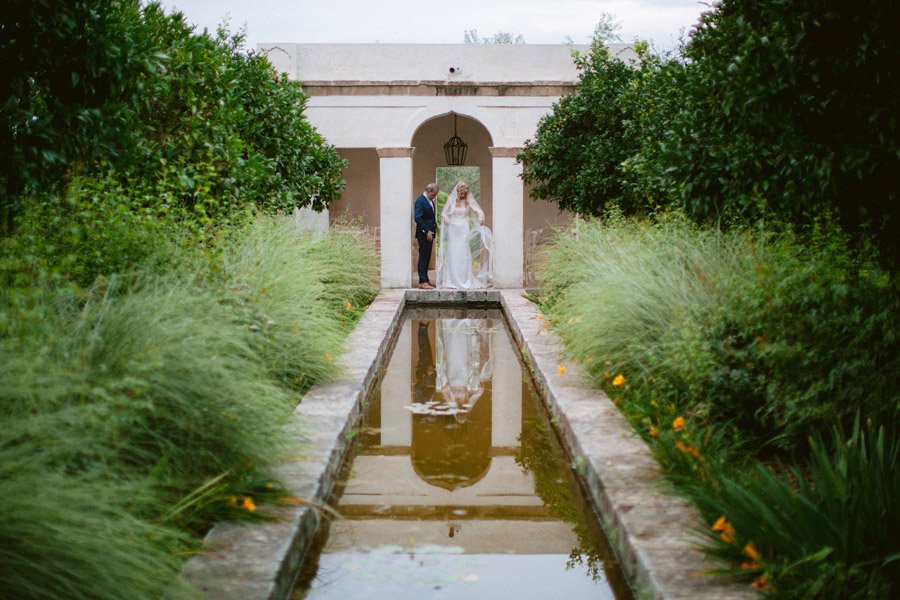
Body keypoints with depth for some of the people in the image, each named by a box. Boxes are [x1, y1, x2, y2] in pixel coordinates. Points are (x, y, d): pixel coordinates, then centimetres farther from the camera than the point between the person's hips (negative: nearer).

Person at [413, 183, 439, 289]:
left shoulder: (430, 201, 15)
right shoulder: (420, 201, -14)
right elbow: (417, 218, -21)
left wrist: (434, 228, 12)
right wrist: (427, 231, -21)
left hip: (429, 233, 9)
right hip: (424, 234, -9)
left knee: (427, 258, 11)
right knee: (423, 257, -7)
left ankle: (425, 280, 16)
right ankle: (423, 282, -7)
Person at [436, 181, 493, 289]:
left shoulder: (469, 201, 4)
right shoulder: (451, 200, 3)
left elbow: (479, 210, -7)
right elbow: (443, 212, -4)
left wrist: (481, 216, -29)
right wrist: (445, 217, -27)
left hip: (464, 229, 0)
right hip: (453, 228, 0)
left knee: (463, 254, -2)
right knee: (452, 254, -3)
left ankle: (464, 281, 2)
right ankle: (452, 280, 0)